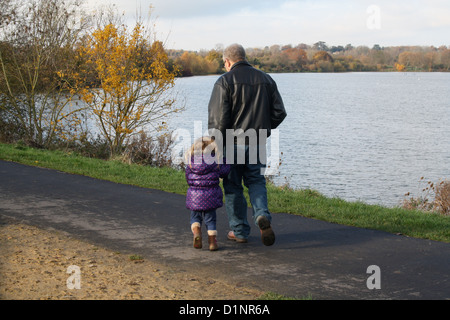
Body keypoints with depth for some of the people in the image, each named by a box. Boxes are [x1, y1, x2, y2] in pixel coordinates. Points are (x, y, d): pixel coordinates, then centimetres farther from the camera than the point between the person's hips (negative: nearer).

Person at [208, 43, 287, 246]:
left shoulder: (225, 81, -8)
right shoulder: (265, 79, 7)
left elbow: (218, 118, -15)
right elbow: (279, 112, 8)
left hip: (232, 143, -4)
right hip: (257, 143, 4)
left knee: (233, 186, 8)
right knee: (256, 181, 15)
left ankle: (240, 231, 13)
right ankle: (262, 216, -10)